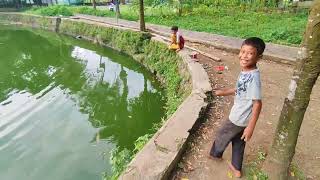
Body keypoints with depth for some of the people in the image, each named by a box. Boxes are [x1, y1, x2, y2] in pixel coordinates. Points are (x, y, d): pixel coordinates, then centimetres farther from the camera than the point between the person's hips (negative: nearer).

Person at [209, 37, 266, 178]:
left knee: (221, 136, 17)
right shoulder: (245, 71, -3)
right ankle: (236, 168, 44)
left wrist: (250, 127, -25)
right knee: (238, 143, 24)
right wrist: (224, 92, 19)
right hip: (241, 116, 8)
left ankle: (215, 154, 46)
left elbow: (257, 104, -27)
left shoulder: (253, 77, -30)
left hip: (239, 118, -8)